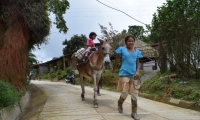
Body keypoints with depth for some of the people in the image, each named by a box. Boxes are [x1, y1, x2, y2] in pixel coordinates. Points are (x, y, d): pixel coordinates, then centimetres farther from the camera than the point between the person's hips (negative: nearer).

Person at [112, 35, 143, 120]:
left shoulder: (137, 51, 8)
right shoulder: (122, 49, -2)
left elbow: (138, 63, 10)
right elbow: (117, 60, 6)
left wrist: (137, 71, -7)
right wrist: (113, 69, 16)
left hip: (134, 75, 3)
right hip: (124, 74, -3)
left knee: (135, 94, 2)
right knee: (125, 93, -3)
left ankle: (134, 112, 12)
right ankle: (120, 103, 31)